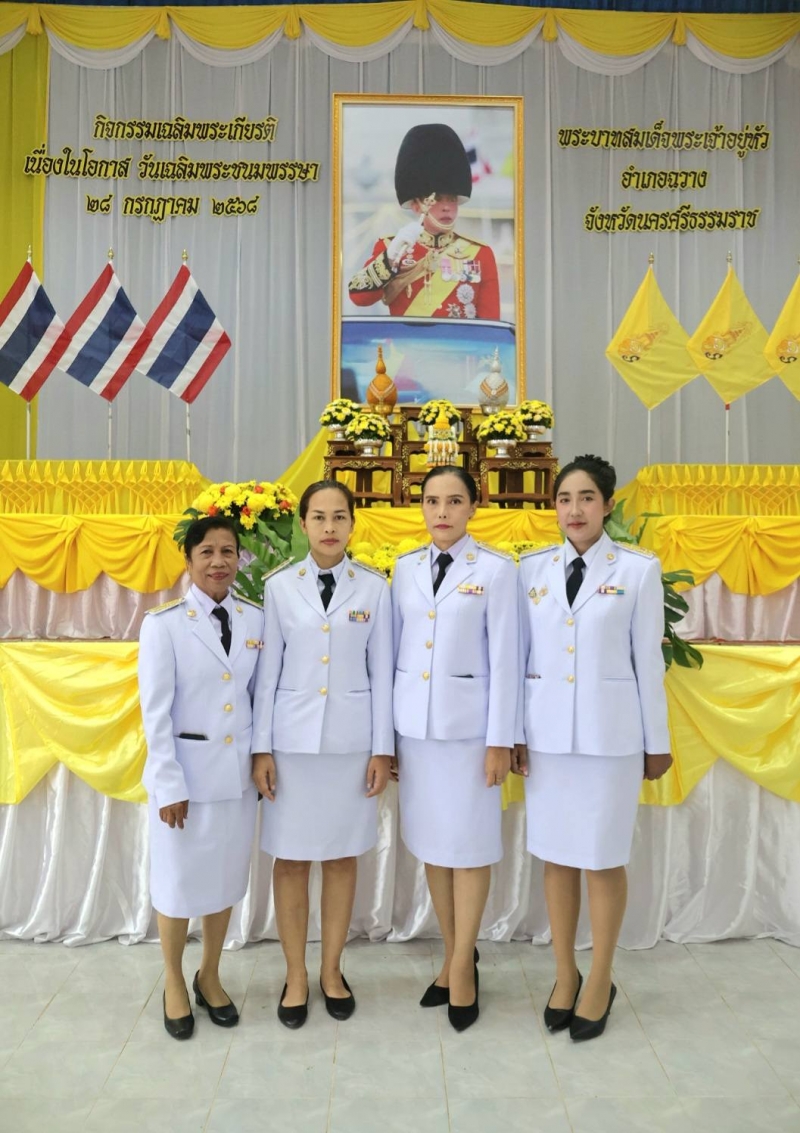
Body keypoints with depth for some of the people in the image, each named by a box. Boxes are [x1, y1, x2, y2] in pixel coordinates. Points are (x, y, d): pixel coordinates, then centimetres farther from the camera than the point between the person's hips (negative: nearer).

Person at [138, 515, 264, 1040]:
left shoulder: (256, 619, 0)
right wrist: (169, 785, -12)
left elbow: (261, 696, 6)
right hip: (185, 770, -3)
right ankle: (174, 984, 35)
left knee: (227, 877, 16)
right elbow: (155, 711, -11)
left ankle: (210, 976, 38)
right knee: (180, 879, 11)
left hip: (238, 773, 4)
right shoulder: (164, 623, -10)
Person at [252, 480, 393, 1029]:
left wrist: (383, 748, -1)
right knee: (292, 859, 8)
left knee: (342, 857, 11)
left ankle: (332, 970, 30)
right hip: (293, 737, 0)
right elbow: (268, 670, 1)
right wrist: (261, 747, -2)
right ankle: (296, 975, 27)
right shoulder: (279, 586, -1)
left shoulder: (374, 587, -1)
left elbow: (381, 671, 1)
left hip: (351, 738, 0)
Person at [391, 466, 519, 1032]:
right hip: (414, 723, 4)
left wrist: (500, 740, -8)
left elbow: (504, 660, -7)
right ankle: (454, 954, 30)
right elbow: (394, 650, 8)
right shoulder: (405, 568, 6)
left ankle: (462, 964, 23)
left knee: (470, 844, 5)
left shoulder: (496, 569, -6)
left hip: (468, 723, -4)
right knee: (432, 842, 13)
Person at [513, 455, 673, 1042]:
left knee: (604, 858, 7)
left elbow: (648, 659, -1)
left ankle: (600, 982, 28)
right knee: (557, 855, 12)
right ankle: (565, 976, 31)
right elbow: (520, 655, 5)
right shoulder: (533, 568, 3)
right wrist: (513, 731, 4)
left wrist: (657, 741, 2)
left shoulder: (639, 569, -3)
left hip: (609, 731, -2)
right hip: (547, 730, 3)